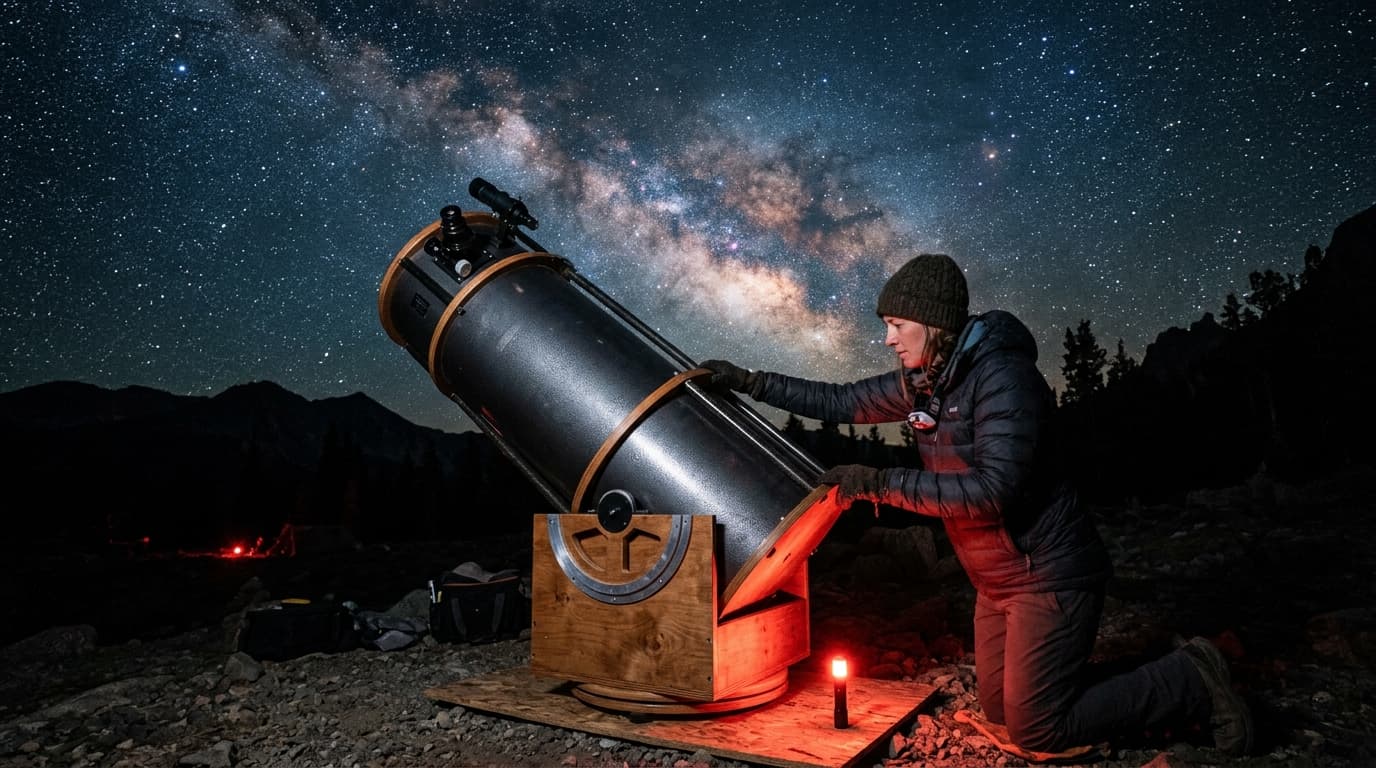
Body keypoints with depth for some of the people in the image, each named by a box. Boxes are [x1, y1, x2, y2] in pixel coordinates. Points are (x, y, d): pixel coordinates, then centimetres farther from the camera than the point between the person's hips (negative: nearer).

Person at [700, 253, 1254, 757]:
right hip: (997, 582, 9)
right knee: (999, 709, 17)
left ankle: (1190, 681, 14)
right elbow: (841, 403, 10)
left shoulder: (1002, 375, -23)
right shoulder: (919, 382, 1)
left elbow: (993, 489, -32)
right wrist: (750, 382, 6)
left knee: (1036, 730, -2)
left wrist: (883, 483, -31)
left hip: (1049, 575, -9)